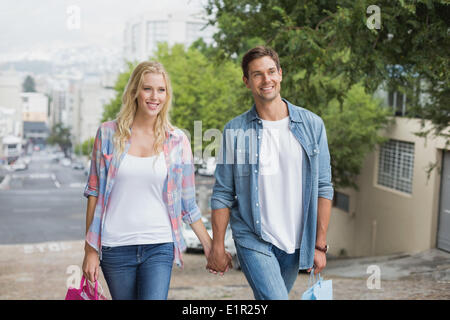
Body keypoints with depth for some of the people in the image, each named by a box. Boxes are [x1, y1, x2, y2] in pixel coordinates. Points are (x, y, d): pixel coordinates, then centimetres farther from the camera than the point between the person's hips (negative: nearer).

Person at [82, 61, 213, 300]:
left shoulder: (177, 141, 3)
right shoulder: (108, 133, 2)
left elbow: (188, 203, 9)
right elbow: (94, 191, 4)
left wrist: (209, 245, 8)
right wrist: (90, 249, 2)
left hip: (159, 247, 0)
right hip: (115, 247, 1)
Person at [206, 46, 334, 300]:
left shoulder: (312, 125, 0)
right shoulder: (235, 131, -3)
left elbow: (323, 188, 2)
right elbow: (223, 195, 1)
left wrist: (320, 245, 0)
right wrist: (217, 247, 0)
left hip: (294, 242, 3)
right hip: (253, 241, -2)